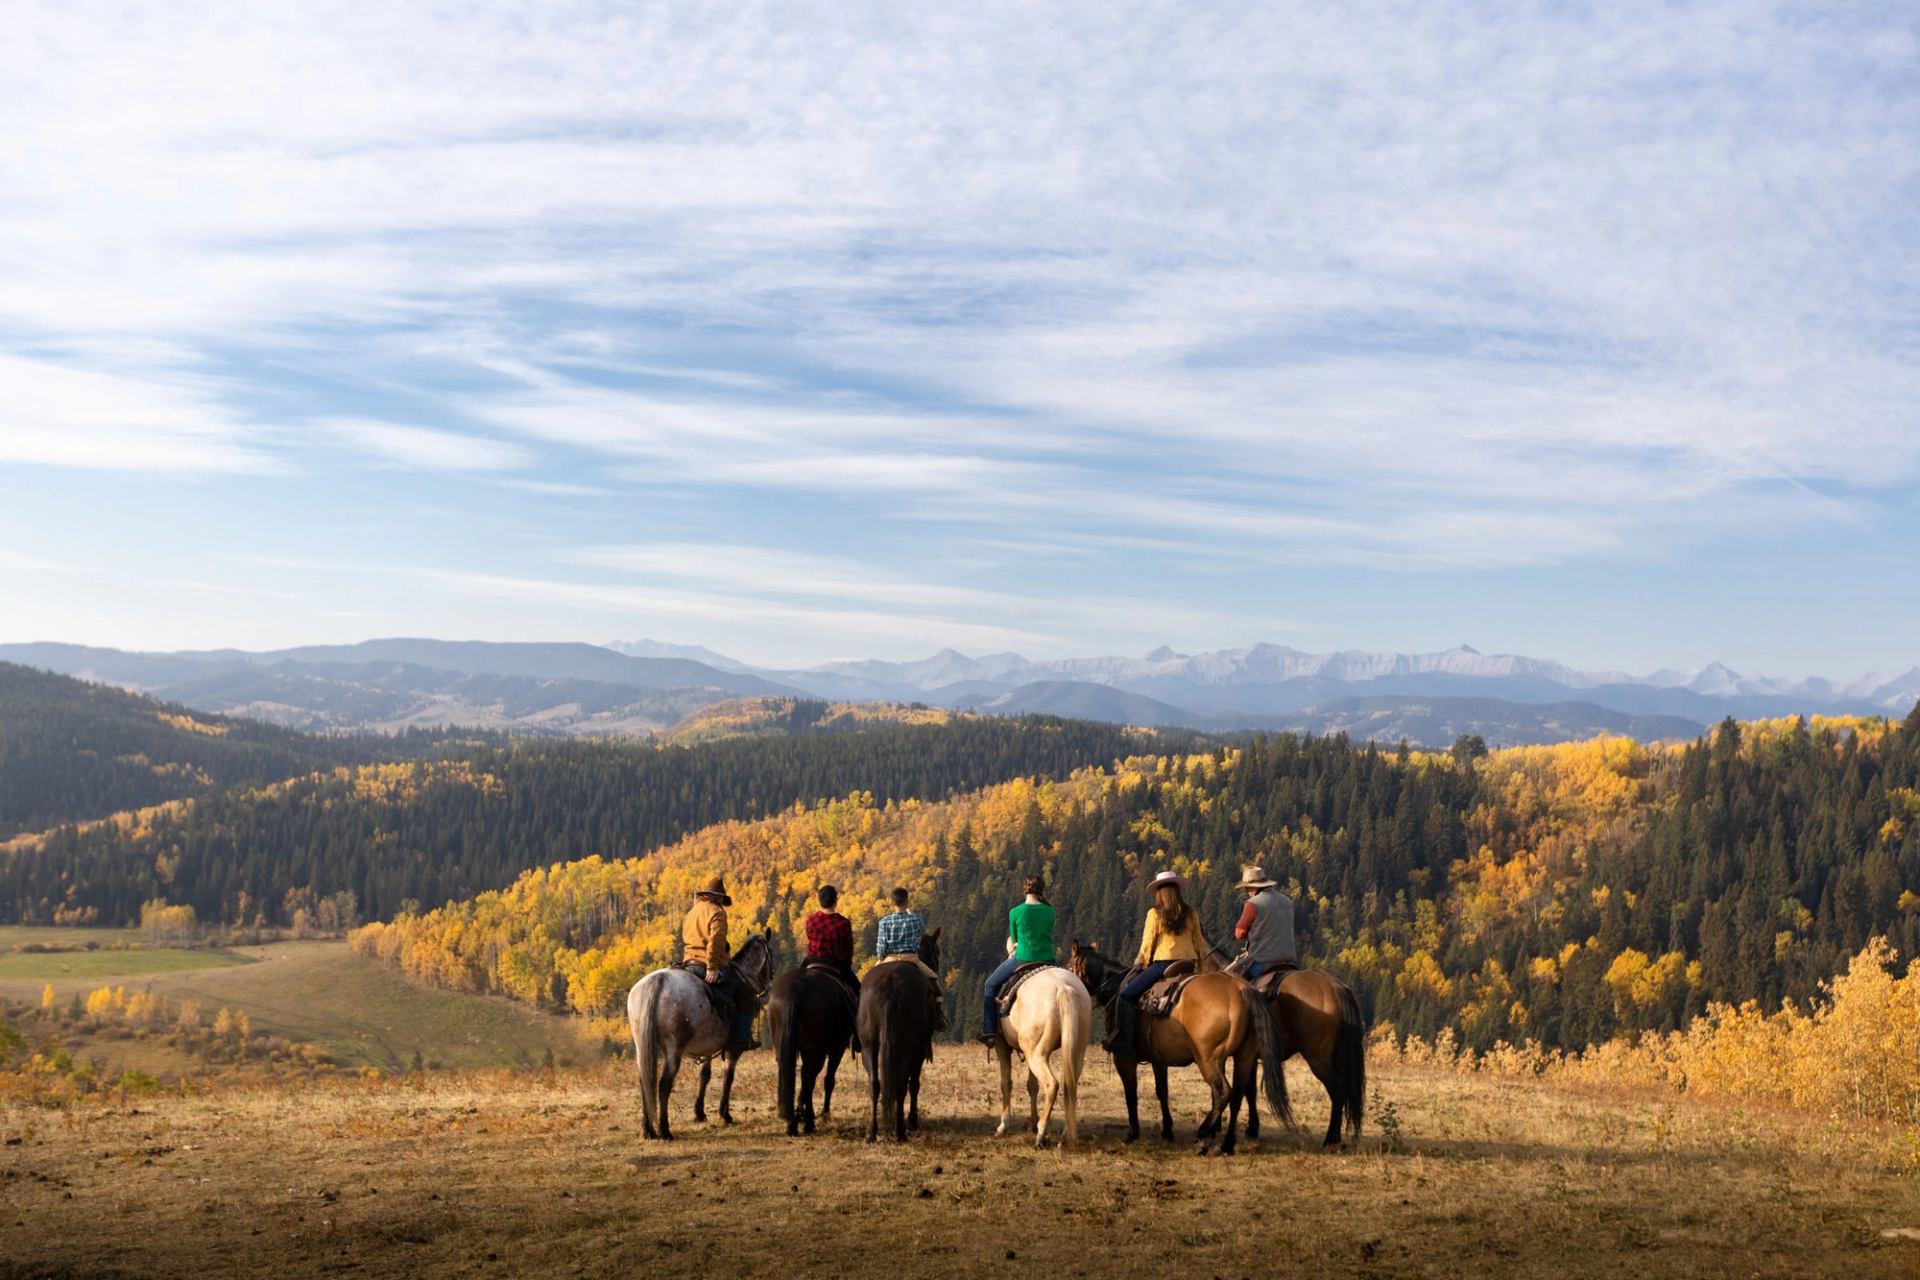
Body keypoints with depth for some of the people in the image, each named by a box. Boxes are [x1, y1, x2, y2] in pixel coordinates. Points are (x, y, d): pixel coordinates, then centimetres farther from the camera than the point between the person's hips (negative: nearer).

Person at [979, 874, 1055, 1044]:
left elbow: (1014, 938, 6)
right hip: (1047, 959, 3)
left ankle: (989, 1031, 10)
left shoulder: (1016, 912, -7)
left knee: (991, 984, 16)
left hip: (1023, 959, -3)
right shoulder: (1050, 912, 3)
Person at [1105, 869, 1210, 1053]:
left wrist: (1140, 963, 16)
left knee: (1126, 996, -2)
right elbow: (1199, 944, 15)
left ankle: (1123, 1039, -16)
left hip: (1162, 965, -5)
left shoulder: (1155, 914, -2)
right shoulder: (1191, 914, 9)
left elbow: (1147, 944, 1)